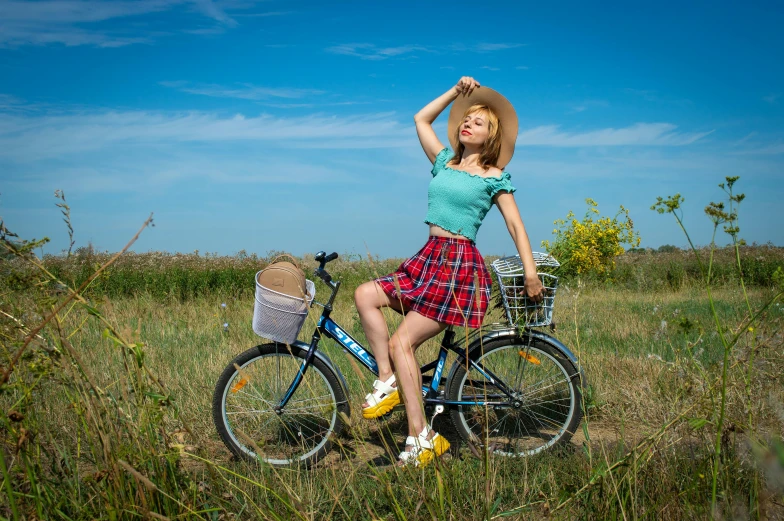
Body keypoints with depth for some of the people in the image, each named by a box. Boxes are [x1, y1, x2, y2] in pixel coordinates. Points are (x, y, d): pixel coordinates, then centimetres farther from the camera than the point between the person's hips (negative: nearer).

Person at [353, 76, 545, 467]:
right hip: (429, 257, 7)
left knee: (402, 342, -15)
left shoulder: (494, 177, 0)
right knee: (365, 295, -12)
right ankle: (387, 381, -7)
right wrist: (457, 92, 19)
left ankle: (421, 438, -9)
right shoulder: (444, 162, 16)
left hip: (461, 264, -7)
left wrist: (531, 274, -9)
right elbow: (421, 118, 24)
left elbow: (516, 226, -1)